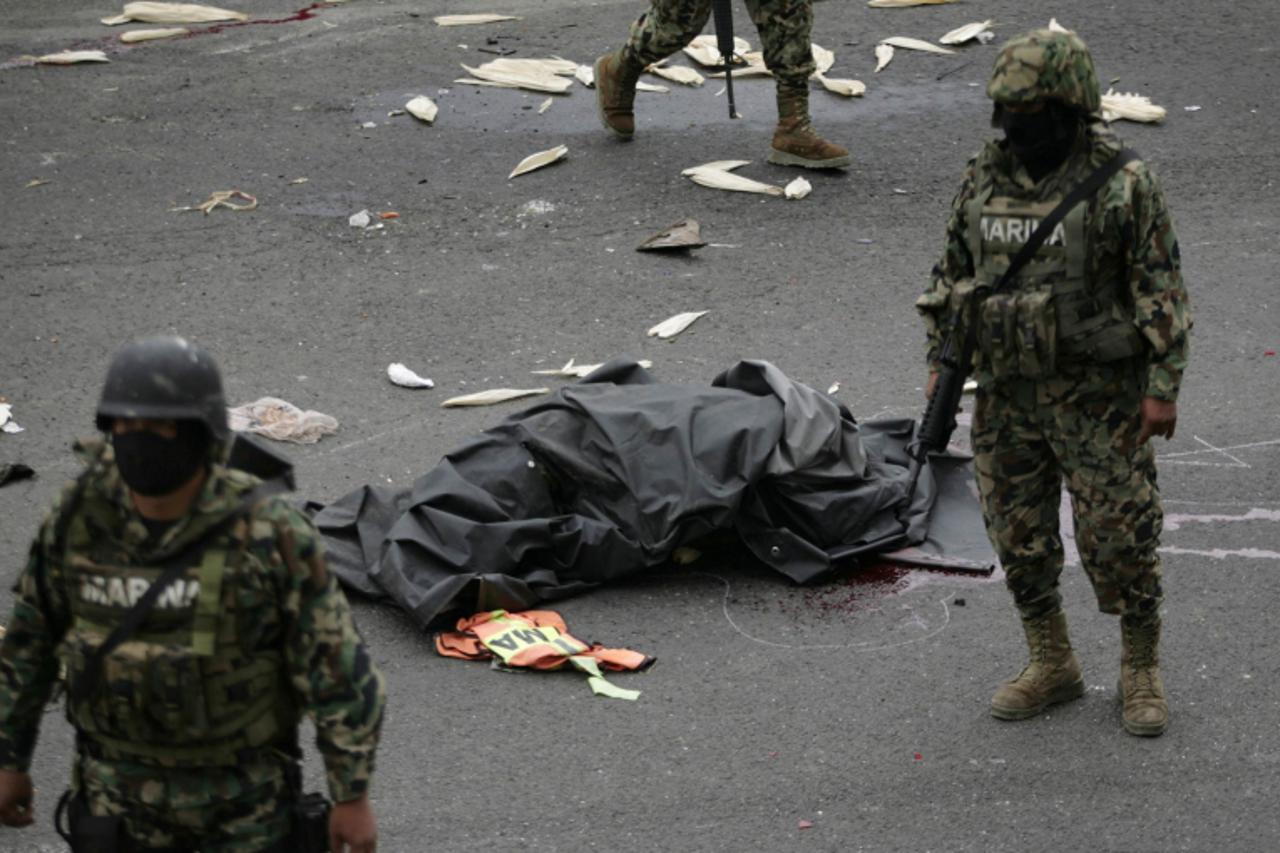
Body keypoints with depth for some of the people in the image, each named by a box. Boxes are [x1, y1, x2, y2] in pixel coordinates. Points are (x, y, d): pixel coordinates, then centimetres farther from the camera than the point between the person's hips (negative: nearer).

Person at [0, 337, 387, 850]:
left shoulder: (268, 531, -25)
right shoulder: (80, 517, -14)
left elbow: (336, 663, -17)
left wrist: (353, 797, -14)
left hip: (243, 784, -2)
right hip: (123, 781, 3)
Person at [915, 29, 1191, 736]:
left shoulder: (1123, 185, -12)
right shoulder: (984, 180, 3)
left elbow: (1162, 289, -10)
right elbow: (950, 278, 13)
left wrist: (1163, 388, -13)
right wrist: (939, 365, 10)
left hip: (1098, 394, -5)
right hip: (1006, 393, 5)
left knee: (1118, 537, 1)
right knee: (1019, 538, 10)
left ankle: (1141, 673, 17)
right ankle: (1051, 666, 26)